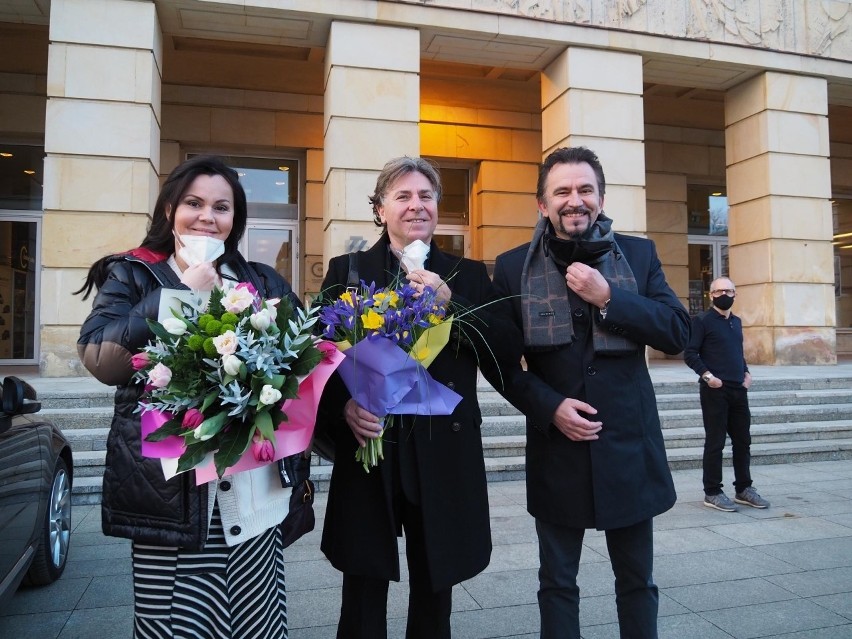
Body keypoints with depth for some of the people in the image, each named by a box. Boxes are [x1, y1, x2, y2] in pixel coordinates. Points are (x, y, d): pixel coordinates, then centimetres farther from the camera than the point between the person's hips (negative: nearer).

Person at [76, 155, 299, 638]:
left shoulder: (262, 282, 11)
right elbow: (101, 361, -10)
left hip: (255, 486, 3)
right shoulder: (131, 276, 5)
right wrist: (179, 293, -11)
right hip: (168, 484, -2)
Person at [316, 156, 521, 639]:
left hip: (446, 456, 1)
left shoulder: (469, 276, 8)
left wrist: (451, 303, -14)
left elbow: (508, 353, -3)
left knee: (435, 592, 16)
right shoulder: (347, 270, 5)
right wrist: (344, 406, -17)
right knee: (364, 597, 11)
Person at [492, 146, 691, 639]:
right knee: (557, 582, 15)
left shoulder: (639, 254, 1)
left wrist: (608, 296, -17)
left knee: (638, 580, 18)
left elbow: (678, 334, -6)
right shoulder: (513, 267, -2)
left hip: (630, 445, 1)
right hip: (557, 447, -1)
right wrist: (549, 406, -15)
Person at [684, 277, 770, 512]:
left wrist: (747, 372, 9)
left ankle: (744, 488, 24)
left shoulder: (736, 321, 16)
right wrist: (706, 375, -21)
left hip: (738, 390, 7)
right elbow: (689, 354, -10)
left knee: (743, 440, 11)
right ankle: (712, 493, 8)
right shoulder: (702, 321, -5)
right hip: (715, 390, -7)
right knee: (715, 442, -1)